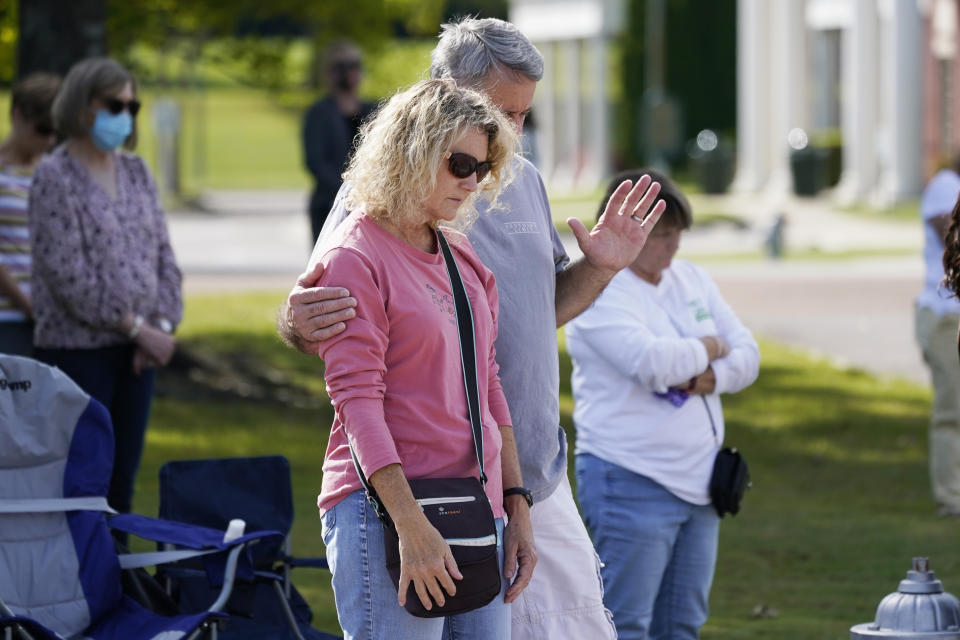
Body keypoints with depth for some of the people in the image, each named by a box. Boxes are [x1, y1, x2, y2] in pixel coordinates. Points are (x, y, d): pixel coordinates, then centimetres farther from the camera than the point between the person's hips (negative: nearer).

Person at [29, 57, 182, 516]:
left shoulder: (136, 173, 12)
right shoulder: (54, 178, -9)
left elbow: (163, 255, 12)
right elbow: (68, 275, -15)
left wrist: (163, 324, -4)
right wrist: (137, 328, -14)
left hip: (137, 354, 6)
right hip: (78, 348, -6)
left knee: (122, 480, 8)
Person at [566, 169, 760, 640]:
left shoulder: (691, 279, 14)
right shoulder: (599, 291, -11)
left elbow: (746, 355, 12)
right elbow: (650, 361, -25)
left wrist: (712, 378, -10)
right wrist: (708, 349, -6)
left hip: (696, 482, 8)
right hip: (631, 483, -8)